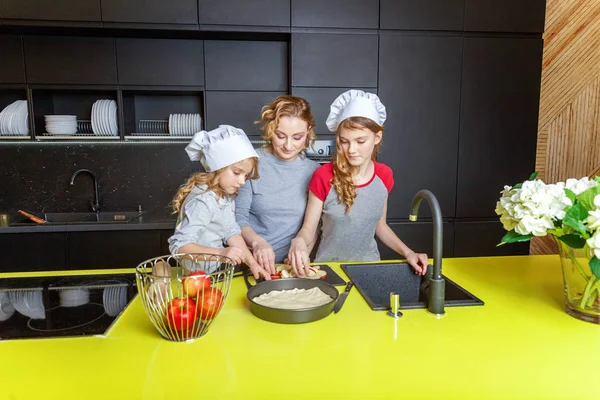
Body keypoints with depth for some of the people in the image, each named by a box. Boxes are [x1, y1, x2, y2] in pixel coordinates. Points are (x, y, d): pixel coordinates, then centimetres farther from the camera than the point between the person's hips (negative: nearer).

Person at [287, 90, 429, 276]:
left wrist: (407, 252, -2)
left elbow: (380, 225, 10)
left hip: (368, 265, 2)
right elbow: (308, 228, -7)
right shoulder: (324, 176, -13)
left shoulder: (384, 175, -2)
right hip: (330, 266, -1)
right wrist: (299, 241, -29)